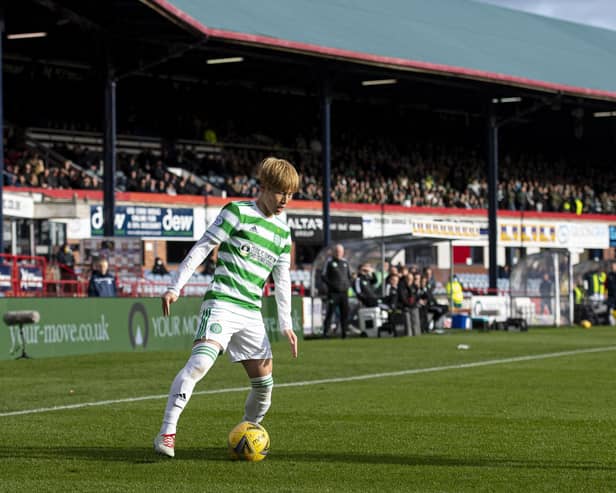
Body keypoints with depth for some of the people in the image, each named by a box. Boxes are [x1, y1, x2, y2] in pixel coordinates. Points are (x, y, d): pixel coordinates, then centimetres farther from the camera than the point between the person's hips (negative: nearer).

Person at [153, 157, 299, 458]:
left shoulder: (283, 232, 17)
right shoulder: (237, 212, -2)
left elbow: (282, 280, 22)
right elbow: (201, 248, -4)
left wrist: (286, 324, 16)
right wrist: (176, 287, -11)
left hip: (252, 313, 7)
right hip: (222, 302, -7)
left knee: (264, 382, 7)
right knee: (200, 361, -27)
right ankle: (167, 433, -28)